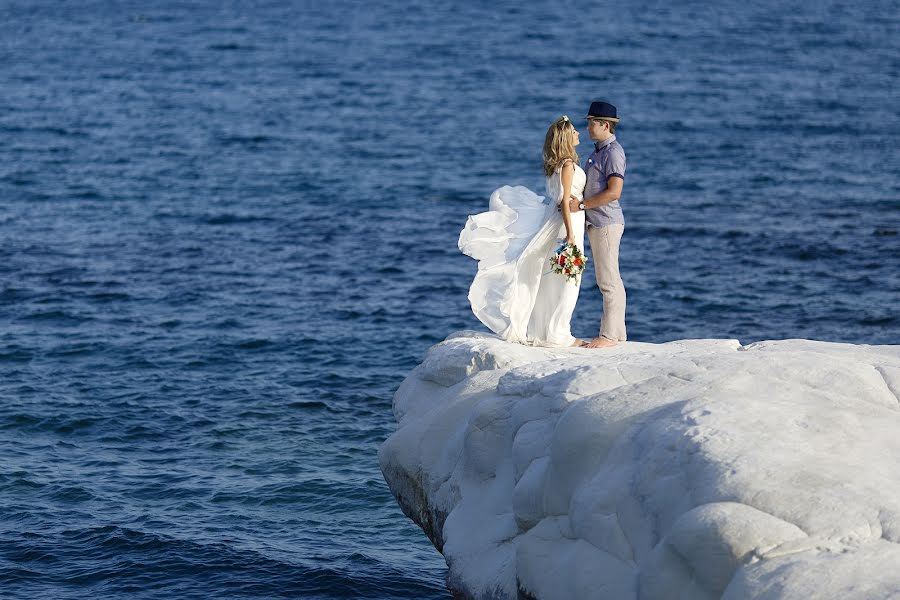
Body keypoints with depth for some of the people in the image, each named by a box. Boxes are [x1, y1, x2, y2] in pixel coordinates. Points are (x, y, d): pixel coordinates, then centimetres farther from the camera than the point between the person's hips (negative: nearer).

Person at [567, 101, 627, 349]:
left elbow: (614, 192, -22)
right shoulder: (598, 151, 16)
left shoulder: (613, 152, -14)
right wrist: (577, 199, 7)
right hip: (596, 223, 10)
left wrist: (581, 205, -18)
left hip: (607, 223, -10)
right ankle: (617, 332, 16)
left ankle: (610, 335, -8)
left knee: (608, 280, -8)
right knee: (609, 281, 12)